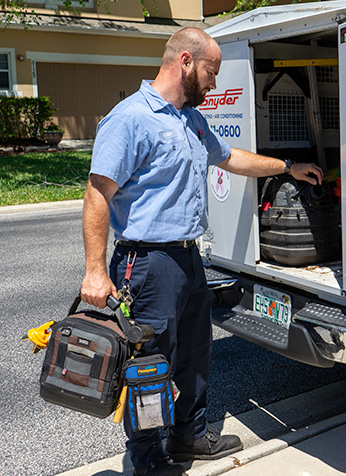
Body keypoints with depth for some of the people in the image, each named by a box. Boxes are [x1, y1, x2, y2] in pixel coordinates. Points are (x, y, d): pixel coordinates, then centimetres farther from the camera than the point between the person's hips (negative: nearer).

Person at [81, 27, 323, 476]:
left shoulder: (193, 120, 15)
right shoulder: (131, 118, -14)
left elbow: (230, 158, 31)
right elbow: (98, 195, -18)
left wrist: (288, 168, 34)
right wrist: (96, 271, -22)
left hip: (189, 257, 9)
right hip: (149, 262, -9)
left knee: (194, 353, 20)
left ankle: (189, 434, 40)